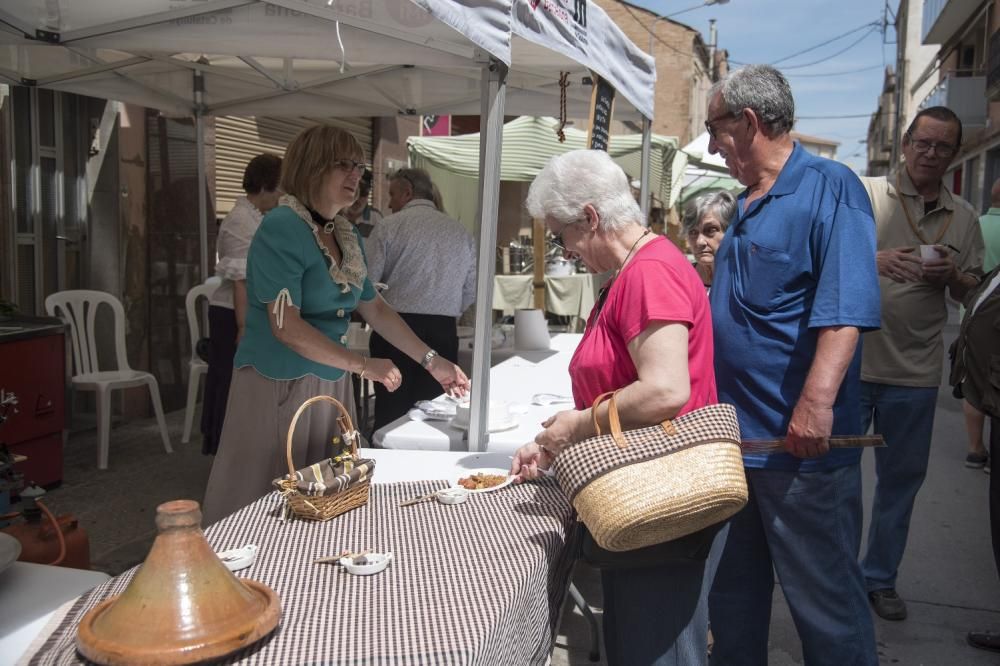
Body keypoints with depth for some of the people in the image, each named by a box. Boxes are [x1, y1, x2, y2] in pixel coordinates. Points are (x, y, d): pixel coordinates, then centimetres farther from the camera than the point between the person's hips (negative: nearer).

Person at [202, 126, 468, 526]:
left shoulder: (347, 236, 8)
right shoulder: (282, 228, -16)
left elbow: (375, 308, 15)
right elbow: (285, 326, -21)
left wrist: (431, 362, 11)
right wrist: (362, 365, -20)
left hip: (331, 384, 8)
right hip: (278, 386, -7)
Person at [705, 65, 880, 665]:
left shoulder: (829, 187, -11)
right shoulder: (749, 203, 14)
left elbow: (845, 309, -23)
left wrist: (816, 403, -32)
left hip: (802, 442, -8)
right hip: (735, 435, 9)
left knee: (825, 602, 6)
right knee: (734, 592, 20)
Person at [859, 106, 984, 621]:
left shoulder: (963, 217, 10)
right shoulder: (864, 195, -2)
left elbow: (972, 291, 15)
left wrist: (951, 277, -7)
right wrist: (875, 260, -24)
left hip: (915, 370, 4)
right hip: (853, 361, -3)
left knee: (902, 477, 12)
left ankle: (880, 577, 30)